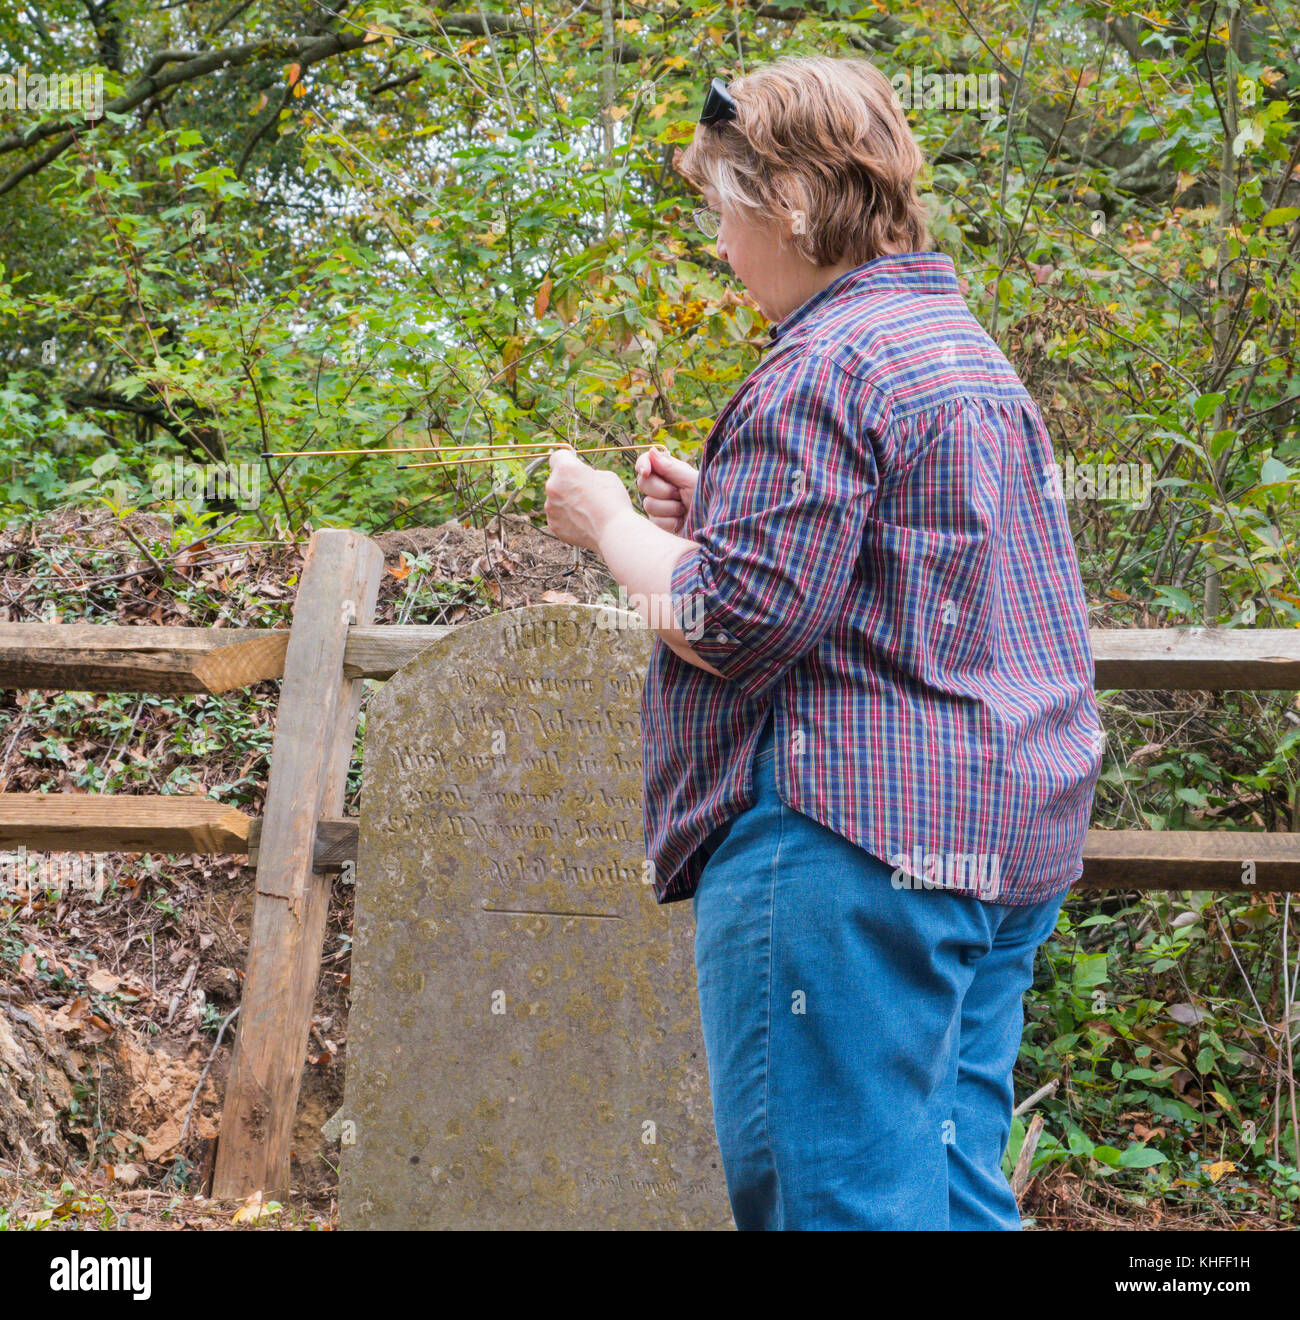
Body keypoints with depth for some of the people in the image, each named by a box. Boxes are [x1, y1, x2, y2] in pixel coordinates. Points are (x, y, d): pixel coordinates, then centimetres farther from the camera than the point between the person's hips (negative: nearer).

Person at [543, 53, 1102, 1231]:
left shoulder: (822, 367, -12)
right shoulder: (964, 346, 20)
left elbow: (736, 625, -17)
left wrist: (611, 526, 0)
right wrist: (710, 516, 19)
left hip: (851, 836, -10)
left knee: (826, 1190, -6)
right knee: (951, 1184, 10)